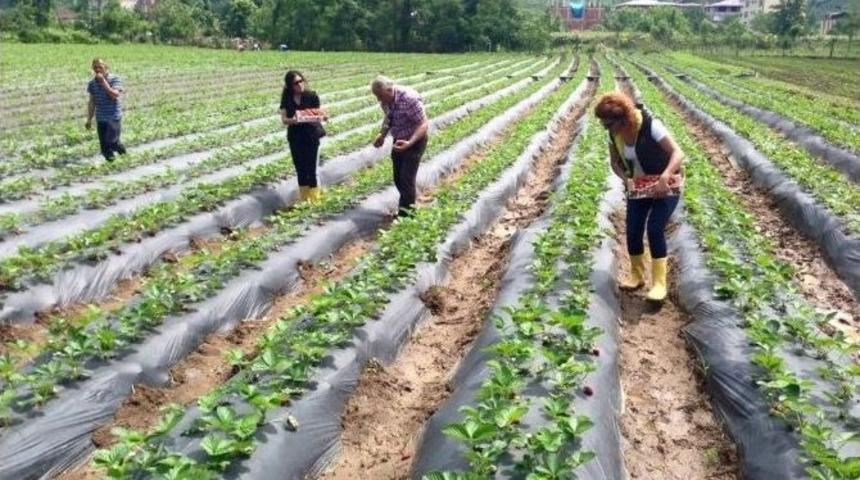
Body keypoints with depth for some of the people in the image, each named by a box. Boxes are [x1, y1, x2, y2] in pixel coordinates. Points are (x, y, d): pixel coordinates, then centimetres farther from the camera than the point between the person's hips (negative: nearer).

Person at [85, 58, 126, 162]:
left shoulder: (115, 79, -5)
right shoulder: (92, 83, 7)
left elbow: (115, 95, -21)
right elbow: (92, 102, 14)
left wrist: (103, 81, -21)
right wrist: (89, 119, 12)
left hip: (114, 117, -4)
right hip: (100, 119, 4)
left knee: (111, 142, -18)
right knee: (104, 147, 3)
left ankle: (119, 146, 14)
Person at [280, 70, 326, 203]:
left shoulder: (312, 96, -7)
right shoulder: (287, 99, -2)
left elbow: (318, 114, -6)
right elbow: (283, 119, -7)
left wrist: (322, 116, -29)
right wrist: (293, 120, -29)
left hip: (312, 135, -3)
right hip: (295, 137, 3)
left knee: (311, 168, -2)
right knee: (300, 168, 11)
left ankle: (315, 199, 10)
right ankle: (303, 199, 25)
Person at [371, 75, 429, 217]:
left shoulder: (409, 99, -29)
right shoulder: (385, 100, -5)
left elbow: (424, 125, -27)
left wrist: (409, 143, -40)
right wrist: (382, 135, -1)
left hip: (415, 141, -8)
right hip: (399, 141, 8)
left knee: (406, 179, -10)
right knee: (398, 179, 12)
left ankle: (405, 213, 1)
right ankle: (410, 203, 32)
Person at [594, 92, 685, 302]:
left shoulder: (650, 126, -26)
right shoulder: (614, 134, -8)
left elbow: (678, 153, -31)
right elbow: (615, 162, 4)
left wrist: (664, 177, -48)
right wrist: (626, 179, -16)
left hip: (666, 185, -5)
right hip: (638, 187, 6)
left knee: (655, 229, -17)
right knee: (633, 231, 1)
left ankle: (659, 283, -8)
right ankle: (636, 276, 23)